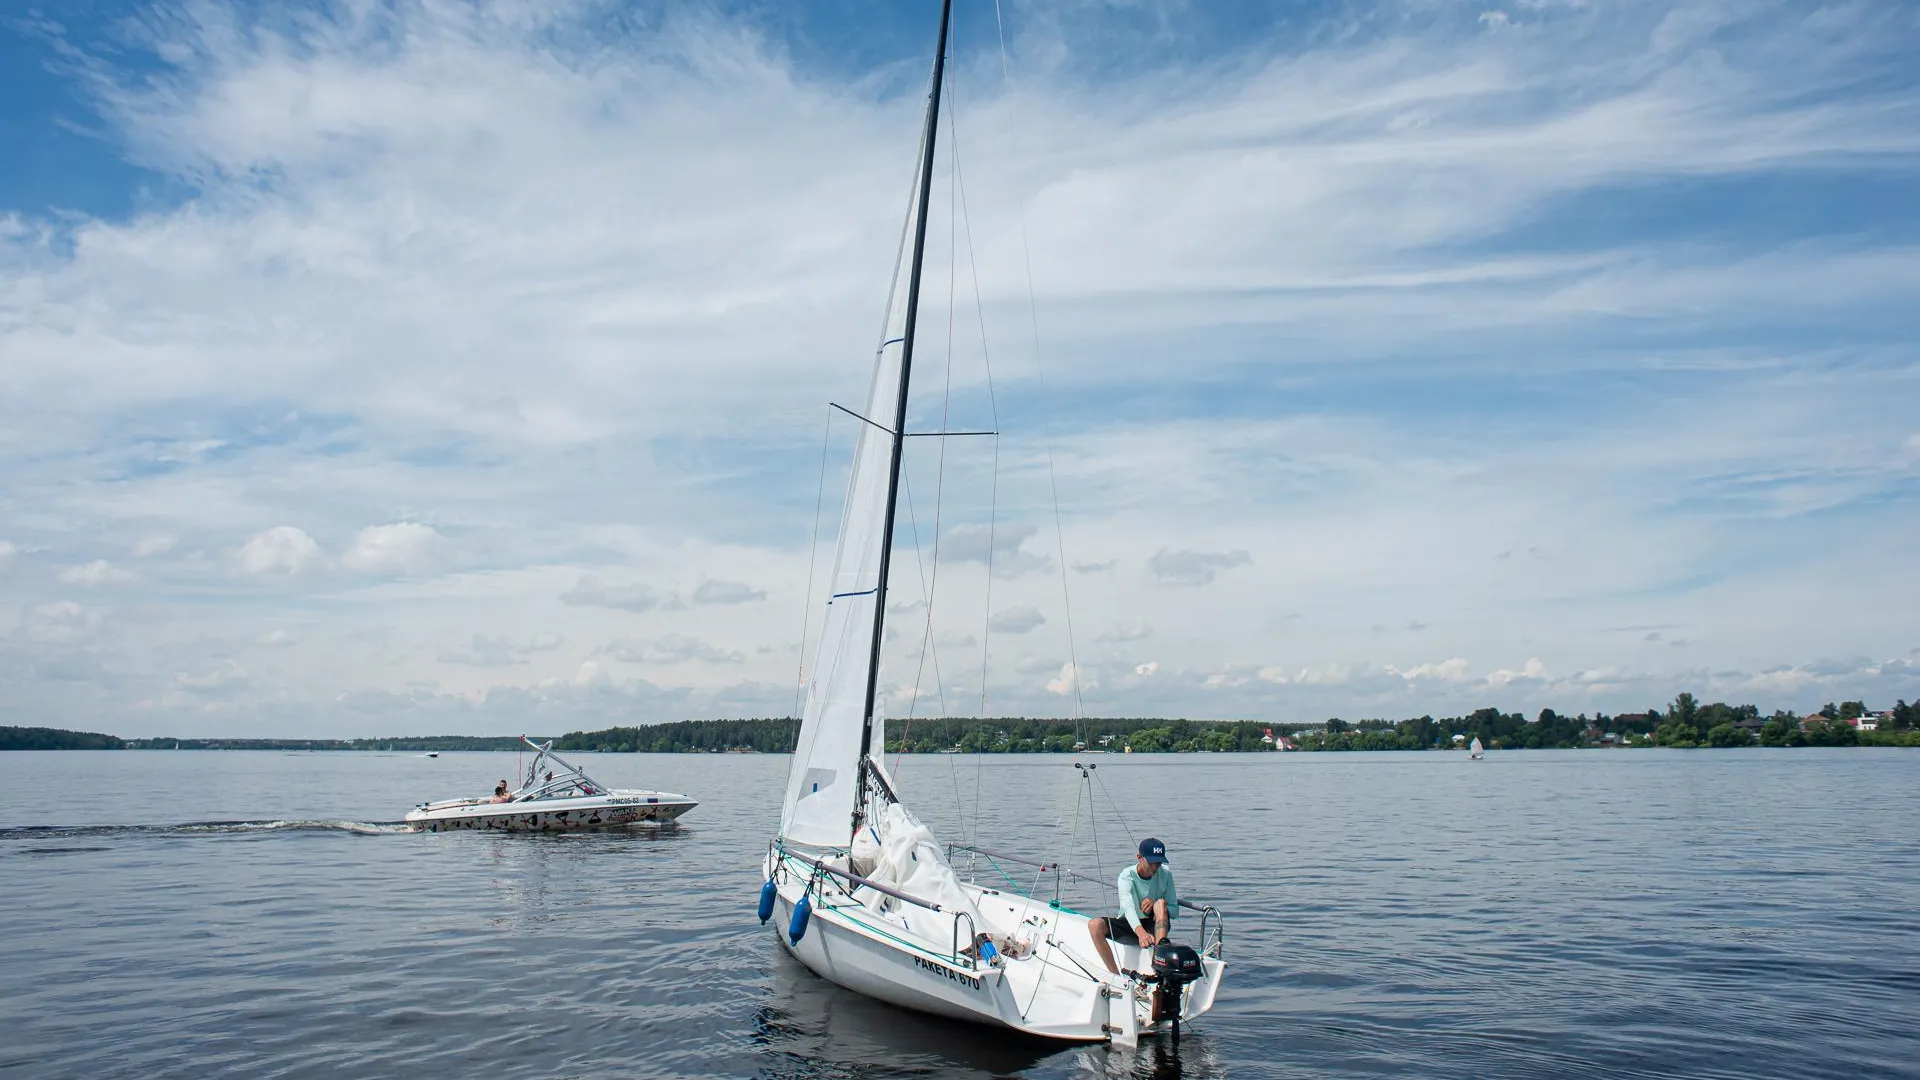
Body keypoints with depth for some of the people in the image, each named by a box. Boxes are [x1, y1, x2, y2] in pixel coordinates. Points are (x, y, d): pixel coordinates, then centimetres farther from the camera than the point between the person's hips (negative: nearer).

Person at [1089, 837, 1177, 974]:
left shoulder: (1165, 873, -8)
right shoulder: (1127, 875, -18)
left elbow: (1174, 911, -3)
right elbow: (1128, 906, -37)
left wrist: (1156, 905, -24)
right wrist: (1141, 933, -56)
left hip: (1154, 926, 1)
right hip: (1129, 925, -1)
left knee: (1161, 902, -30)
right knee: (1094, 924, -28)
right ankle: (1115, 976, -28)